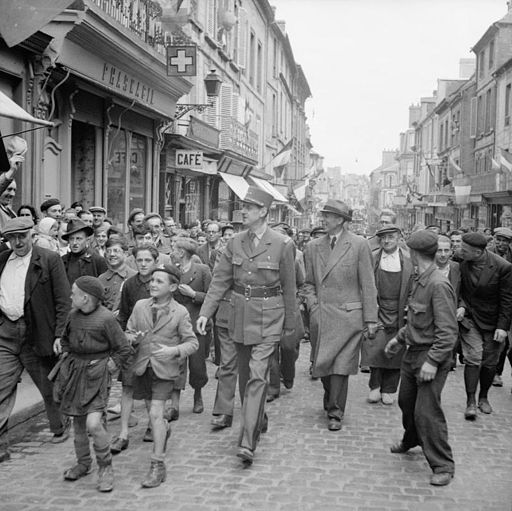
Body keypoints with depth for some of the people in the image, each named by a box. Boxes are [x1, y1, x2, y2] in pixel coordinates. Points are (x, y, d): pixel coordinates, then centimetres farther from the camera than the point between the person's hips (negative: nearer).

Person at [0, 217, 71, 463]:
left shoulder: (50, 260, -7)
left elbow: (63, 301, -8)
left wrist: (60, 336, -13)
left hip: (37, 334, -3)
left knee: (49, 387, 13)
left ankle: (60, 428, 37)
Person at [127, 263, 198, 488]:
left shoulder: (180, 313, -9)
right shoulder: (140, 306, 2)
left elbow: (192, 342, -8)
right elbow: (128, 331, 9)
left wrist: (174, 350, -26)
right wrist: (132, 338, -15)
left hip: (165, 368, -4)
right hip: (142, 366, 5)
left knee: (155, 413, -12)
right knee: (151, 410, 18)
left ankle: (157, 465, -4)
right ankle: (164, 428, 54)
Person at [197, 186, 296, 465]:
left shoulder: (282, 244, -9)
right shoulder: (235, 243, 2)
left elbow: (288, 287, -3)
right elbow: (220, 280, 2)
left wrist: (289, 324, 3)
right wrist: (205, 313, -7)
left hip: (269, 318, -5)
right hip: (241, 315, 5)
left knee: (256, 376, -12)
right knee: (245, 376, 15)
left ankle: (248, 442, -10)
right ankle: (258, 421, 38)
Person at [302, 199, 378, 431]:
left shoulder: (359, 245, -3)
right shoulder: (313, 247, 7)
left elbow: (368, 285, -3)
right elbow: (308, 283, 15)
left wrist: (371, 319, -4)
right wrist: (313, 306, -1)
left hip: (348, 315, -3)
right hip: (321, 316, 4)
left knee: (340, 366, -3)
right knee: (322, 364, 10)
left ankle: (335, 413, 10)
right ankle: (330, 397, 37)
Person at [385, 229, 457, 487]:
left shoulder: (439, 285, -22)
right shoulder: (419, 281, 7)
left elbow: (448, 331, -24)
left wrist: (433, 361, -25)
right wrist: (399, 338, 25)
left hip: (431, 356, -9)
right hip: (413, 352, 9)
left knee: (427, 411, -7)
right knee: (406, 401, 21)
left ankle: (443, 466, 6)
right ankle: (412, 440, 47)